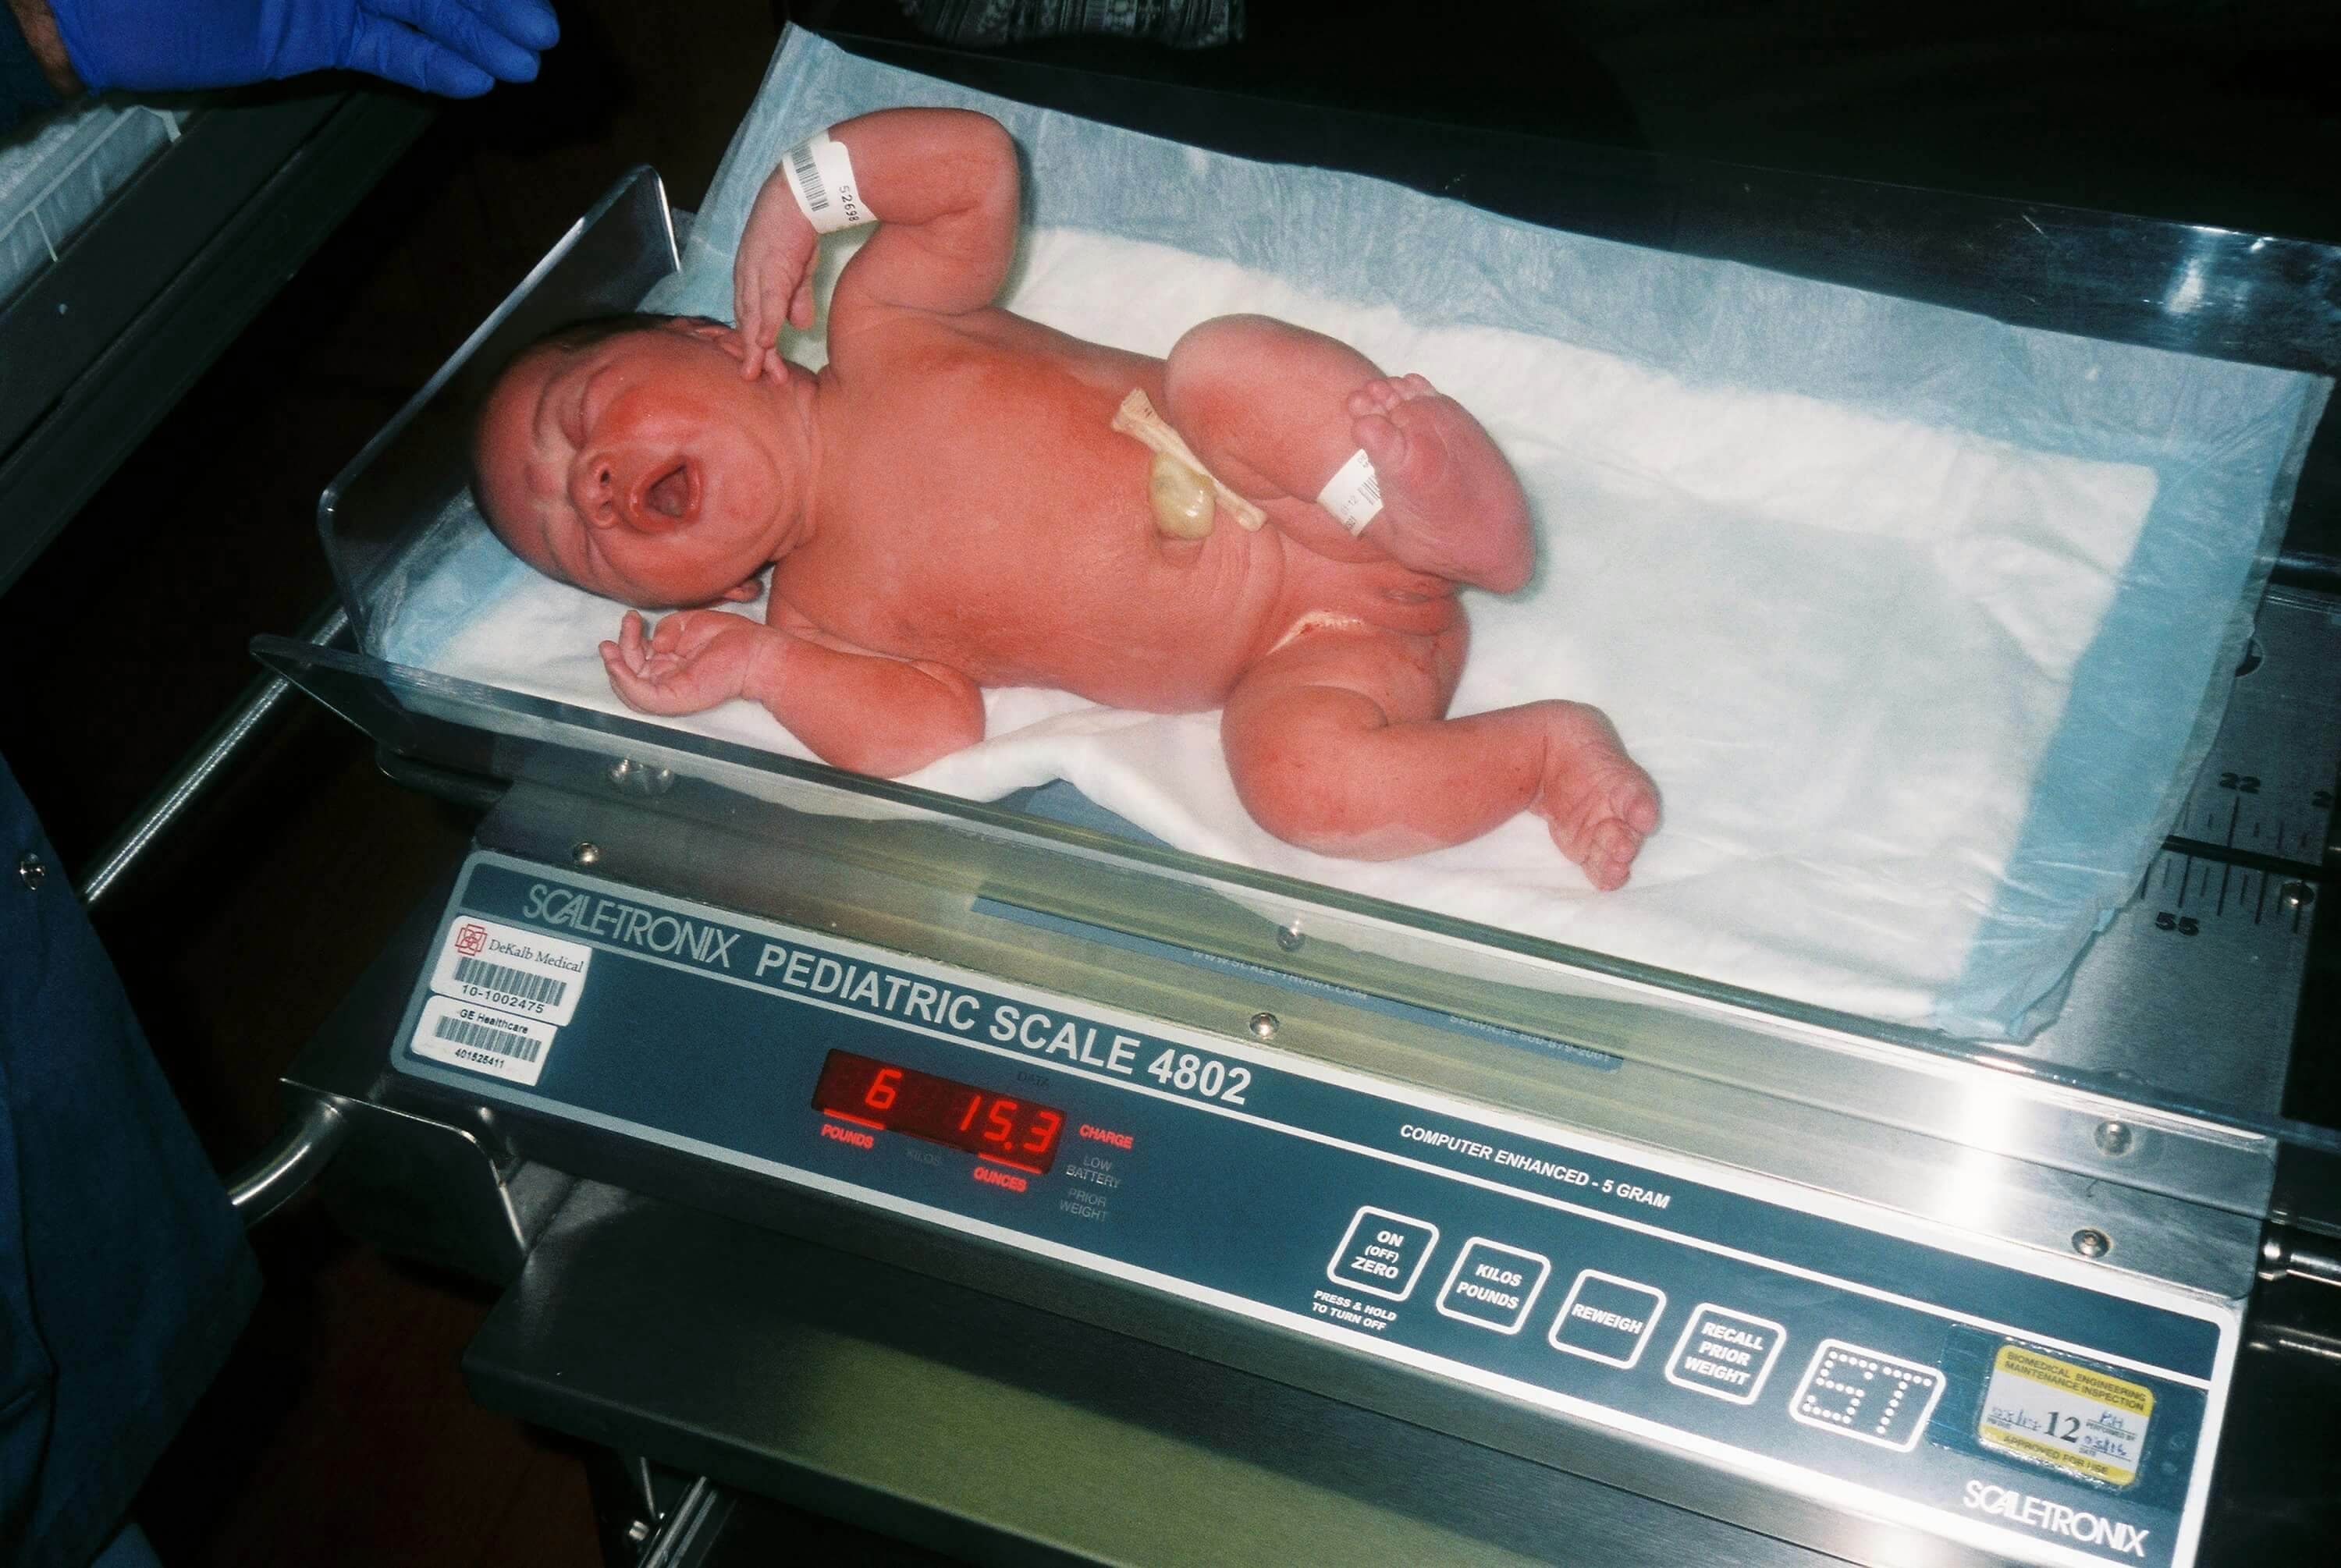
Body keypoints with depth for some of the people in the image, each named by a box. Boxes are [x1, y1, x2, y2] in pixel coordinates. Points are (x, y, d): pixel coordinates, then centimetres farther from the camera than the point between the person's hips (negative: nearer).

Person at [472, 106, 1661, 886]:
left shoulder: (878, 320, 3)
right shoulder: (818, 615, 5)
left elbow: (977, 160, 1)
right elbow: (935, 727, -7)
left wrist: (800, 190, -5)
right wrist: (751, 664, -15)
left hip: (1322, 506, 0)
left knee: (1223, 364, -32)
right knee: (1299, 774, -32)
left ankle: (1463, 529, -26)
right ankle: (1542, 747, -13)